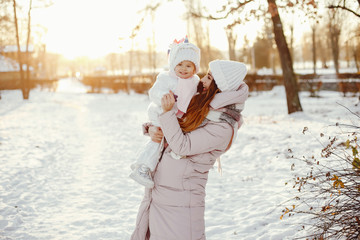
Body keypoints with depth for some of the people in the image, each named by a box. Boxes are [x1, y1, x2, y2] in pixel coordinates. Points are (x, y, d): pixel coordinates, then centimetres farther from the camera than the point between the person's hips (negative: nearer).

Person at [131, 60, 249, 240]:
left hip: (180, 195, -8)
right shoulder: (199, 104, 6)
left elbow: (182, 146, -22)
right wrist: (151, 129, -5)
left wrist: (168, 112, -23)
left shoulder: (223, 127, -18)